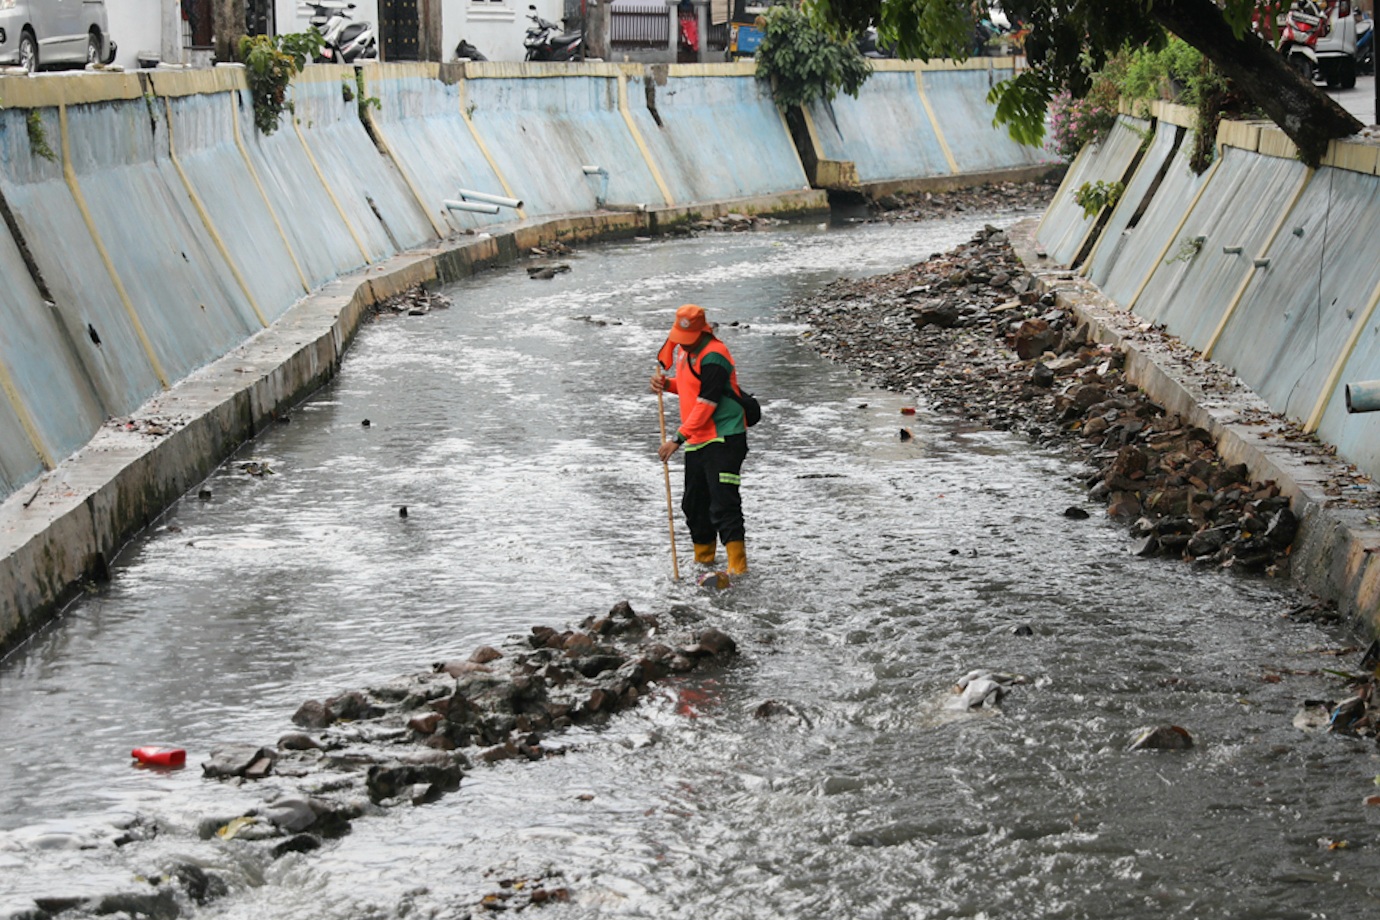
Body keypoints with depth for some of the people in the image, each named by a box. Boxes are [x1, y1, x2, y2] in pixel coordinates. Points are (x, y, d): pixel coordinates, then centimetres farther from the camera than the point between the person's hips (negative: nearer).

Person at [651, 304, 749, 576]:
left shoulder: (713, 357, -18)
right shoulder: (685, 350, 12)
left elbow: (706, 403, -22)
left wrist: (678, 438, -23)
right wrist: (666, 383, 5)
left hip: (723, 438, -10)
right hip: (697, 441, 10)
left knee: (723, 502, -15)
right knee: (694, 503, 15)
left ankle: (737, 563, -16)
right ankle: (703, 558, 30)